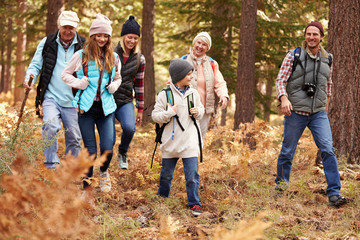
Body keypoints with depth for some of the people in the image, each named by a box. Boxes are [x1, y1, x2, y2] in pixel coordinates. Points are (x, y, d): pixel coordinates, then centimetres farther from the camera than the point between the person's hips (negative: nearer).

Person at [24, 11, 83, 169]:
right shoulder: (47, 43, 4)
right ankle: (51, 165, -16)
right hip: (51, 97, -1)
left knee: (74, 138, 5)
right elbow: (36, 65, 9)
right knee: (51, 126, -26)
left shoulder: (83, 46, 4)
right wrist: (30, 77, -11)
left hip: (72, 101, 1)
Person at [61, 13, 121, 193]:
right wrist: (78, 83, -7)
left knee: (107, 149, -9)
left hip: (106, 108, 2)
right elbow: (65, 74, 10)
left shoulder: (113, 58, 10)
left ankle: (104, 172, 25)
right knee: (90, 151, -3)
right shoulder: (81, 55, 1)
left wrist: (113, 86, 4)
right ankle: (87, 188, 13)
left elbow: (117, 78, 25)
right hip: (86, 108, -2)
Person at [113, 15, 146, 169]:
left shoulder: (139, 59, 5)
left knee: (129, 128, -24)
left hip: (126, 102, 2)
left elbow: (139, 84, 12)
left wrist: (140, 110, 13)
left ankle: (123, 153, 7)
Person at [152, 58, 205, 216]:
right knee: (166, 173, 15)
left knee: (192, 173, -7)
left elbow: (200, 108, 19)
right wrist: (169, 113, -18)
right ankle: (163, 197, 38)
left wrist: (198, 112, -2)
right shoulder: (164, 95, -6)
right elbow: (155, 115, -4)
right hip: (170, 142, -1)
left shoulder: (193, 93, 3)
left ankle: (194, 203, 2)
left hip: (189, 142, 1)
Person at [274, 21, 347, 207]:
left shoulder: (327, 59, 7)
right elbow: (280, 80, -6)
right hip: (295, 112, -2)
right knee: (287, 151, 7)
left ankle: (334, 193, -12)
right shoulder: (293, 56, -3)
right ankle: (281, 184, 28)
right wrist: (284, 98, -23)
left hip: (318, 113, 2)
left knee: (328, 150, -12)